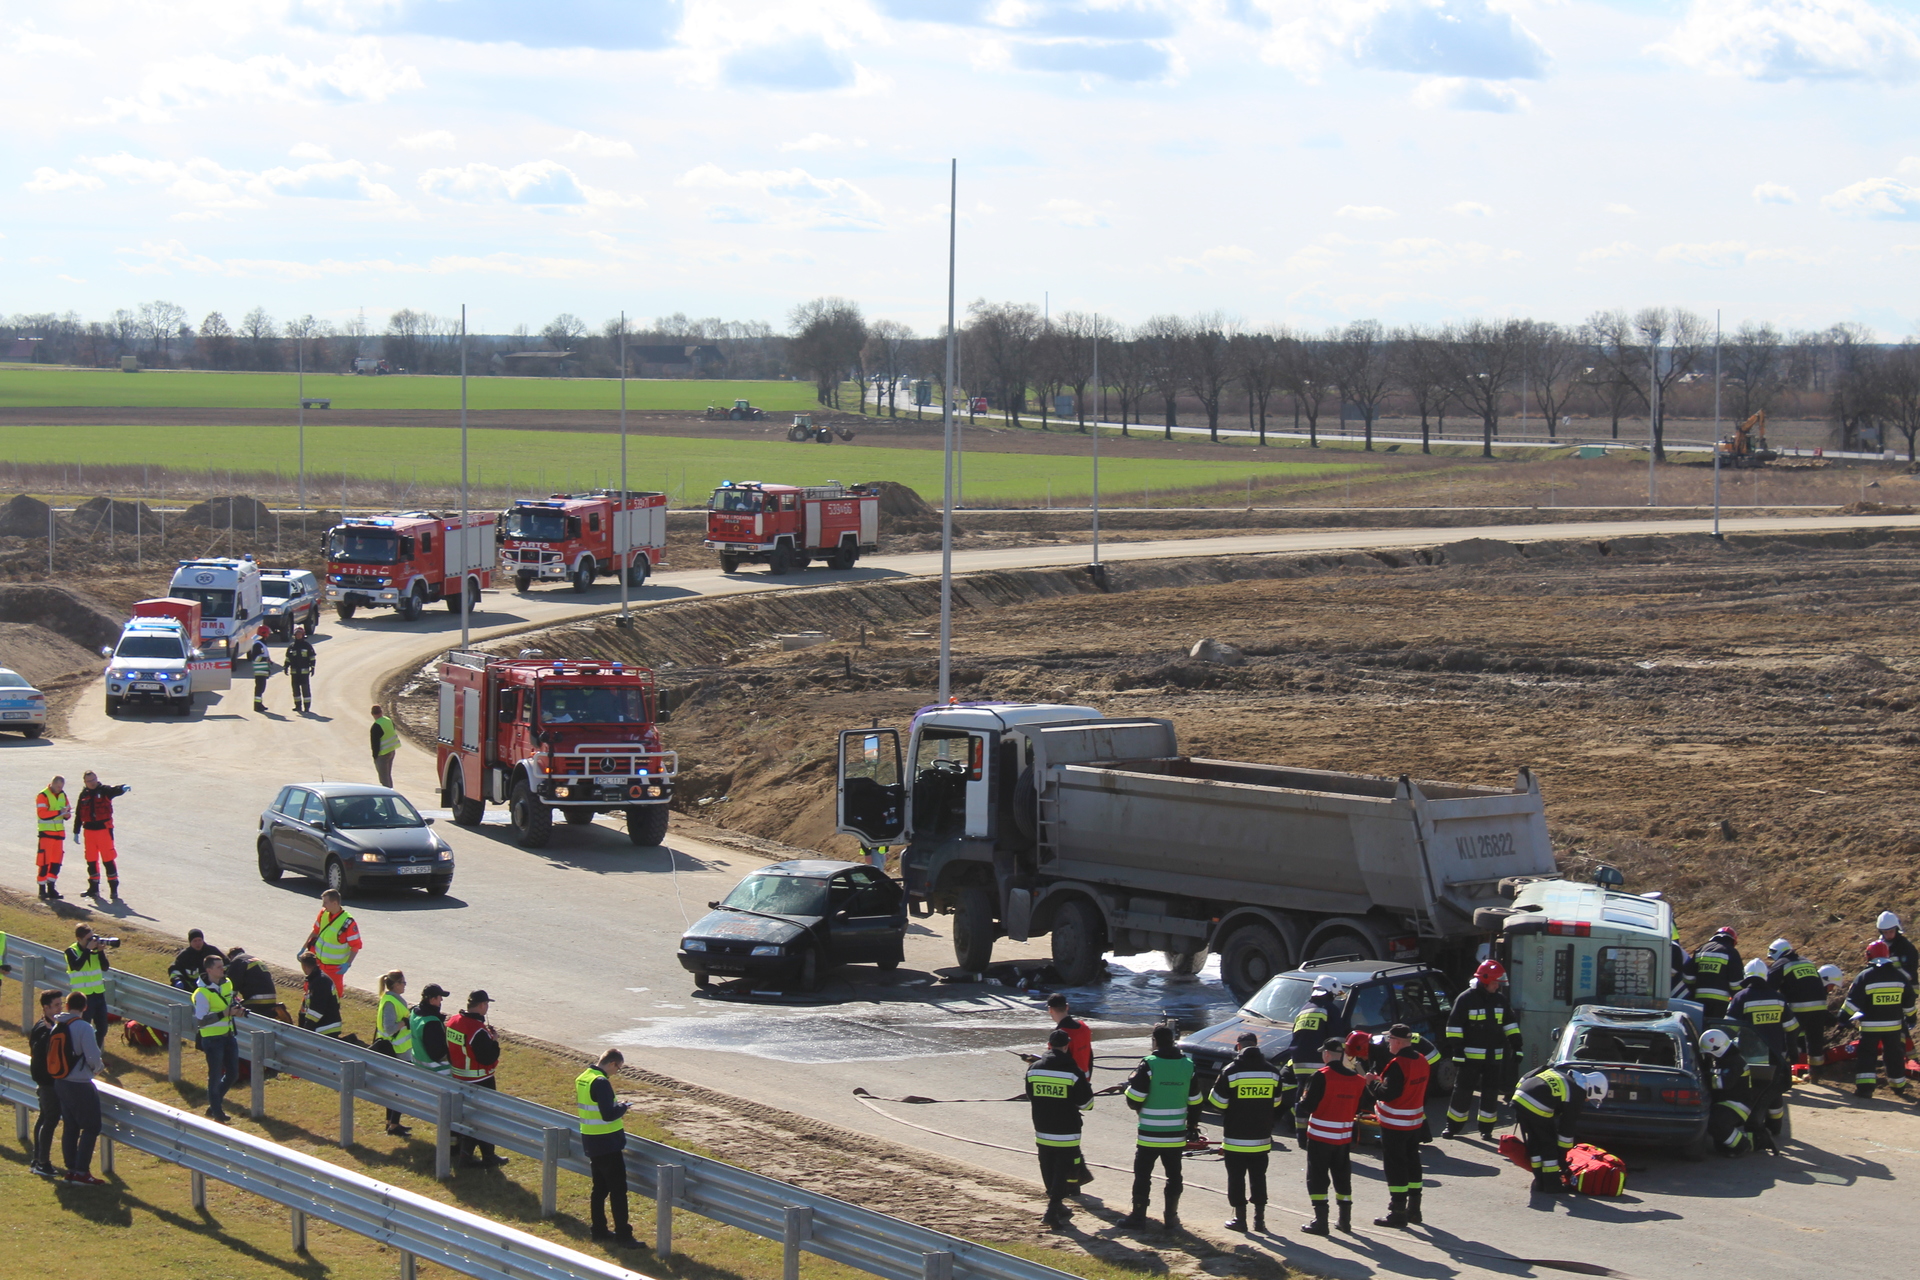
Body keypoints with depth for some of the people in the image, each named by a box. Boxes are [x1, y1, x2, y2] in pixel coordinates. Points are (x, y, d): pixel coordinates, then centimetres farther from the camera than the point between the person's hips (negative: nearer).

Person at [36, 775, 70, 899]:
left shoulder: (62, 795, 11)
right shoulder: (43, 796, -13)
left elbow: (67, 810, 17)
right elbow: (42, 814, -22)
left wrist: (67, 814, -7)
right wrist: (59, 812, -27)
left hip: (59, 832, 7)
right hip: (46, 832, -7)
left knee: (56, 861, 6)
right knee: (44, 861, -7)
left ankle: (51, 888, 13)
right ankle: (42, 889, -1)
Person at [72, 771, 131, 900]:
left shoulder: (104, 790, -2)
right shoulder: (84, 795, 11)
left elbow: (115, 790, -24)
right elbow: (78, 814, 17)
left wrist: (123, 788, -47)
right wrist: (76, 832, 17)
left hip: (104, 829, -4)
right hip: (89, 831, 5)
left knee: (109, 859, -5)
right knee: (91, 860, 10)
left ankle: (114, 888, -2)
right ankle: (94, 888, 20)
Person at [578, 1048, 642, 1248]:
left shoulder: (582, 1079, 7)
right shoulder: (601, 1083, -22)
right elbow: (608, 1114, -27)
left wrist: (616, 1107, 10)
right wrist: (622, 1107, -7)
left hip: (591, 1142, 9)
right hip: (607, 1144, -9)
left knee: (600, 1187, 18)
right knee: (618, 1189, -4)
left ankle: (599, 1230, 23)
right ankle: (623, 1235, -3)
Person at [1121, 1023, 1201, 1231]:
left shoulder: (1149, 1065, -13)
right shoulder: (1188, 1065, 2)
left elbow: (1134, 1100, -13)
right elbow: (1195, 1102, 9)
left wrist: (1130, 1084, 9)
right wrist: (1192, 1127, 21)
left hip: (1149, 1135, -4)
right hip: (1176, 1135, 4)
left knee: (1143, 1175, 6)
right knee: (1173, 1176, 12)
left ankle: (1138, 1216, 8)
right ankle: (1171, 1218, 13)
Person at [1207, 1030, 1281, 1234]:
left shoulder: (1231, 1071, -12)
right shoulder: (1272, 1072, 0)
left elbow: (1218, 1102, -7)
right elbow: (1276, 1102, 11)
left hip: (1236, 1138, -4)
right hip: (1262, 1138, 4)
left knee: (1236, 1178, 5)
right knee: (1258, 1178, 12)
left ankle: (1240, 1218, 7)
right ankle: (1259, 1219, 13)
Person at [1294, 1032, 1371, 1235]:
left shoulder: (1321, 1077, -17)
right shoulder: (1357, 1079, 1)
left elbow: (1307, 1105, -16)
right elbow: (1359, 1108, 11)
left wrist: (1299, 1110, 5)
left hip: (1320, 1136, -5)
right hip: (1345, 1137, 5)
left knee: (1317, 1178, 2)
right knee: (1342, 1178, 16)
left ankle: (1320, 1222, -2)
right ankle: (1345, 1220, 21)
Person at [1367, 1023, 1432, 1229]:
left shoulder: (1398, 1064, -23)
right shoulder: (1421, 1061, 5)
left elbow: (1387, 1094, -26)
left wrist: (1373, 1082, -9)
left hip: (1395, 1126, -9)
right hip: (1415, 1121, 9)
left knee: (1395, 1165, -3)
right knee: (1412, 1163, 17)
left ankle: (1398, 1212, -1)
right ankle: (1414, 1209, 24)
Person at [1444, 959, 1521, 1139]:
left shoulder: (1500, 999, 8)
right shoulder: (1466, 999, -8)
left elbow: (1510, 1024, 17)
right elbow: (1454, 1026, -8)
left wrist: (1516, 1047, 11)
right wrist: (1457, 1051, -13)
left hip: (1494, 1056, 5)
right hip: (1471, 1055, -5)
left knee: (1491, 1093, 7)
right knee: (1463, 1091, -1)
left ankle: (1486, 1128, 16)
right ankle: (1453, 1126, 8)